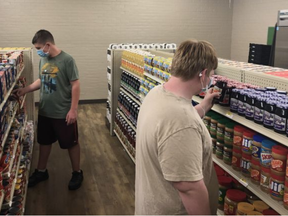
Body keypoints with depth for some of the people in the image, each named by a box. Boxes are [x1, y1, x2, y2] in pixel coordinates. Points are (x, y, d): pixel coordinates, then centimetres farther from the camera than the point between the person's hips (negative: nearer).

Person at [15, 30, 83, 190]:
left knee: (71, 143, 9)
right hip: (45, 112, 7)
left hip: (63, 113, -6)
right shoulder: (43, 59, 4)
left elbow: (75, 85, -17)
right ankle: (41, 171, 39)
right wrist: (26, 90, 5)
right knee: (44, 142, 20)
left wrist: (73, 109, -19)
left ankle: (77, 173, 27)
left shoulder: (67, 60, -16)